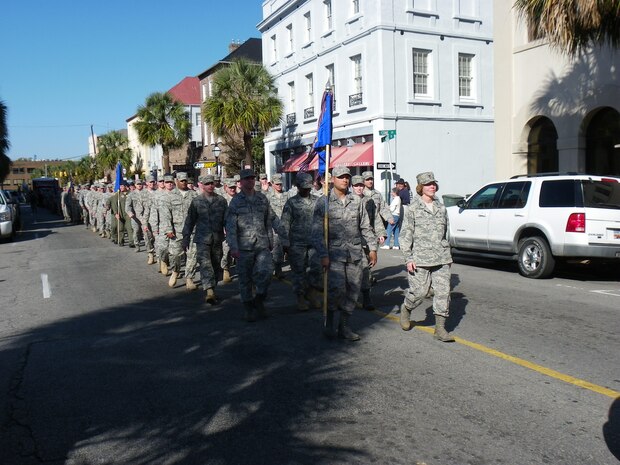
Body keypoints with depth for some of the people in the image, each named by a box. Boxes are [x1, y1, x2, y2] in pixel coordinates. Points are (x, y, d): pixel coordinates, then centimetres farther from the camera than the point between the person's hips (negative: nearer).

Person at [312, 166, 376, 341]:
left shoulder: (357, 201, 10)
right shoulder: (324, 202, -1)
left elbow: (366, 227, 16)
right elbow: (317, 232, -4)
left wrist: (372, 248, 12)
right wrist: (323, 255, -11)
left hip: (355, 253, 4)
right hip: (334, 253, -4)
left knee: (353, 290, 5)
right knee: (337, 289, -15)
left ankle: (344, 326, 17)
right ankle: (328, 320, 10)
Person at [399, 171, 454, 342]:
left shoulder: (441, 208, 12)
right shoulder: (413, 208, -3)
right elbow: (406, 234, -5)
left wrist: (447, 254, 20)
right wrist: (408, 258, -11)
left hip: (441, 258, 5)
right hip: (420, 257, -4)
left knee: (443, 291, -1)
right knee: (420, 291, -2)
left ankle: (440, 328, 6)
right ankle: (406, 309, 30)